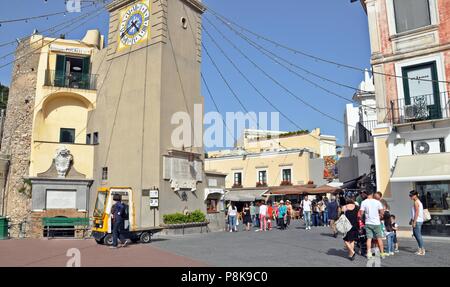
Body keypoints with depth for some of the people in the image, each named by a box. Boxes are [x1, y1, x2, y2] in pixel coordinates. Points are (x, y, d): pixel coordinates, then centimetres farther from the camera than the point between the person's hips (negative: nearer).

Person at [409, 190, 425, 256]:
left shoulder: (416, 202, -14)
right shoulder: (418, 202, 16)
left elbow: (417, 212, -20)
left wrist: (414, 222, -20)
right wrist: (412, 220, 22)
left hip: (417, 221, -10)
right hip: (418, 221, 10)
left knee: (418, 235, -4)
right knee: (415, 234, 16)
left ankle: (422, 250, 1)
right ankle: (420, 249, 22)